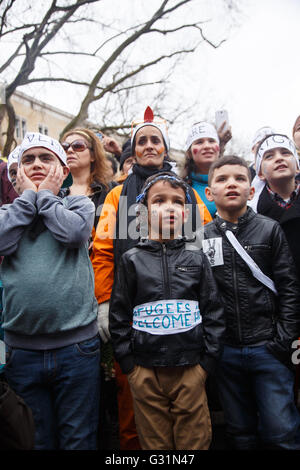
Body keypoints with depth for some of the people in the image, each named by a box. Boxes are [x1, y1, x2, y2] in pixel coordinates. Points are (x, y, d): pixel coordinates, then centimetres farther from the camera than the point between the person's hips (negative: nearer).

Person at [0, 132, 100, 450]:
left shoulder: (80, 204, 6)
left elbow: (74, 232, -16)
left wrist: (45, 195, -1)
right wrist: (28, 196, -1)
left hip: (76, 344, -2)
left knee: (78, 438, 12)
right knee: (36, 439, 18)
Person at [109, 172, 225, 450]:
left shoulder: (196, 259, 3)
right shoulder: (132, 260, 1)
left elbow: (213, 313, 4)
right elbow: (118, 316, 3)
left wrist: (207, 361, -2)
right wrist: (129, 363, -2)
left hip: (191, 369, 1)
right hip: (145, 372, 0)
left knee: (195, 441, 12)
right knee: (154, 443, 13)